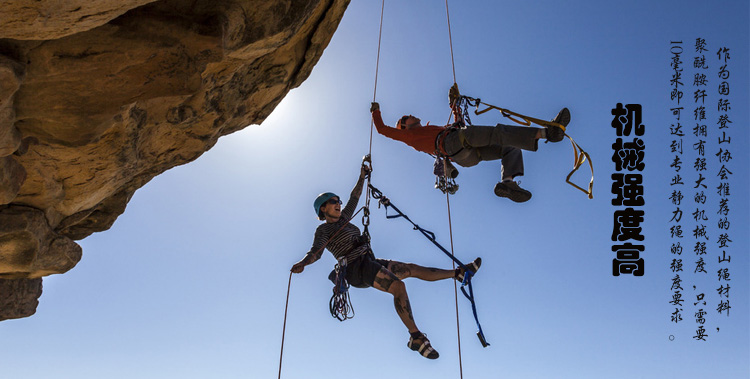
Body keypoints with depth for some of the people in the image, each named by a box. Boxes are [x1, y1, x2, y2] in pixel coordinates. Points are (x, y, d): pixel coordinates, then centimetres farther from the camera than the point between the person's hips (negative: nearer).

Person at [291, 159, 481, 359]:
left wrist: (362, 177, 32)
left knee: (414, 269, 8)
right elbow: (316, 250, -17)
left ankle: (459, 273, 16)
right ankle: (416, 337, -27)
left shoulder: (342, 219, 22)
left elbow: (354, 198, 33)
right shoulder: (323, 230, -1)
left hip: (370, 263, 9)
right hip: (357, 268, -9)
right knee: (398, 285, -29)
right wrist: (303, 263, -37)